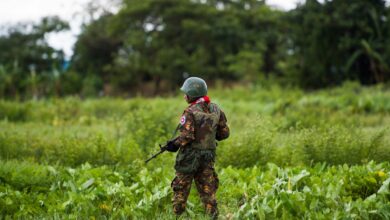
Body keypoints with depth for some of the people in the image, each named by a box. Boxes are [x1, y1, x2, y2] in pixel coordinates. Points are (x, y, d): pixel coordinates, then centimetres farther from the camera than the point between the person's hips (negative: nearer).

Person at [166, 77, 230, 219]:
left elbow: (186, 137, -21)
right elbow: (224, 133, 8)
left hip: (190, 156, -5)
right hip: (208, 156, 5)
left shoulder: (190, 112, -15)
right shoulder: (216, 110, 3)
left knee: (181, 190, 7)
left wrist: (174, 145, -5)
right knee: (207, 191, 9)